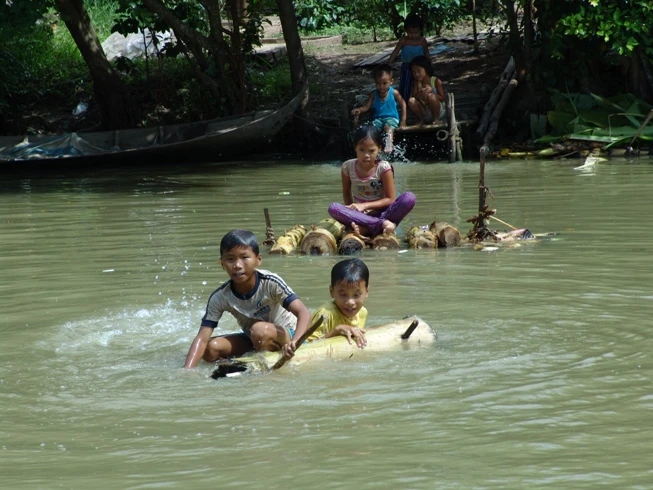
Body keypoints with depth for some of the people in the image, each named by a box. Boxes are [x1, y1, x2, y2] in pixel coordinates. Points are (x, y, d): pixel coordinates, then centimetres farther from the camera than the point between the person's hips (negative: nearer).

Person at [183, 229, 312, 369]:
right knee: (211, 348, -19)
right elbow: (202, 338, -22)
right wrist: (187, 370, -40)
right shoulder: (220, 298, -16)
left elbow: (304, 313, -33)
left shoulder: (270, 283, -25)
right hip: (251, 341, 4)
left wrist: (294, 342, -53)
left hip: (286, 335, -4)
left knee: (260, 330, -36)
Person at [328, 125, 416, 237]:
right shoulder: (348, 167, -2)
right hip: (359, 215, 1)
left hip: (380, 213, -1)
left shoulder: (383, 168, -9)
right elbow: (346, 193, 10)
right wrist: (351, 210, -8)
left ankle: (366, 228, -38)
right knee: (333, 208, -30)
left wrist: (365, 206, -17)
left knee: (409, 198, -28)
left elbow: (391, 199, -8)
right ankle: (381, 224, -37)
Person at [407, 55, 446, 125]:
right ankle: (422, 119, -2)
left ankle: (436, 119, -14)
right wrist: (420, 93, -30)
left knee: (431, 96, -33)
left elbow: (442, 98, -13)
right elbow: (414, 96, -9)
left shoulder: (436, 81, -10)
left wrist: (431, 92, -28)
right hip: (424, 112, 3)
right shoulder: (416, 83, 0)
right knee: (411, 101, -23)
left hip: (439, 111, -3)